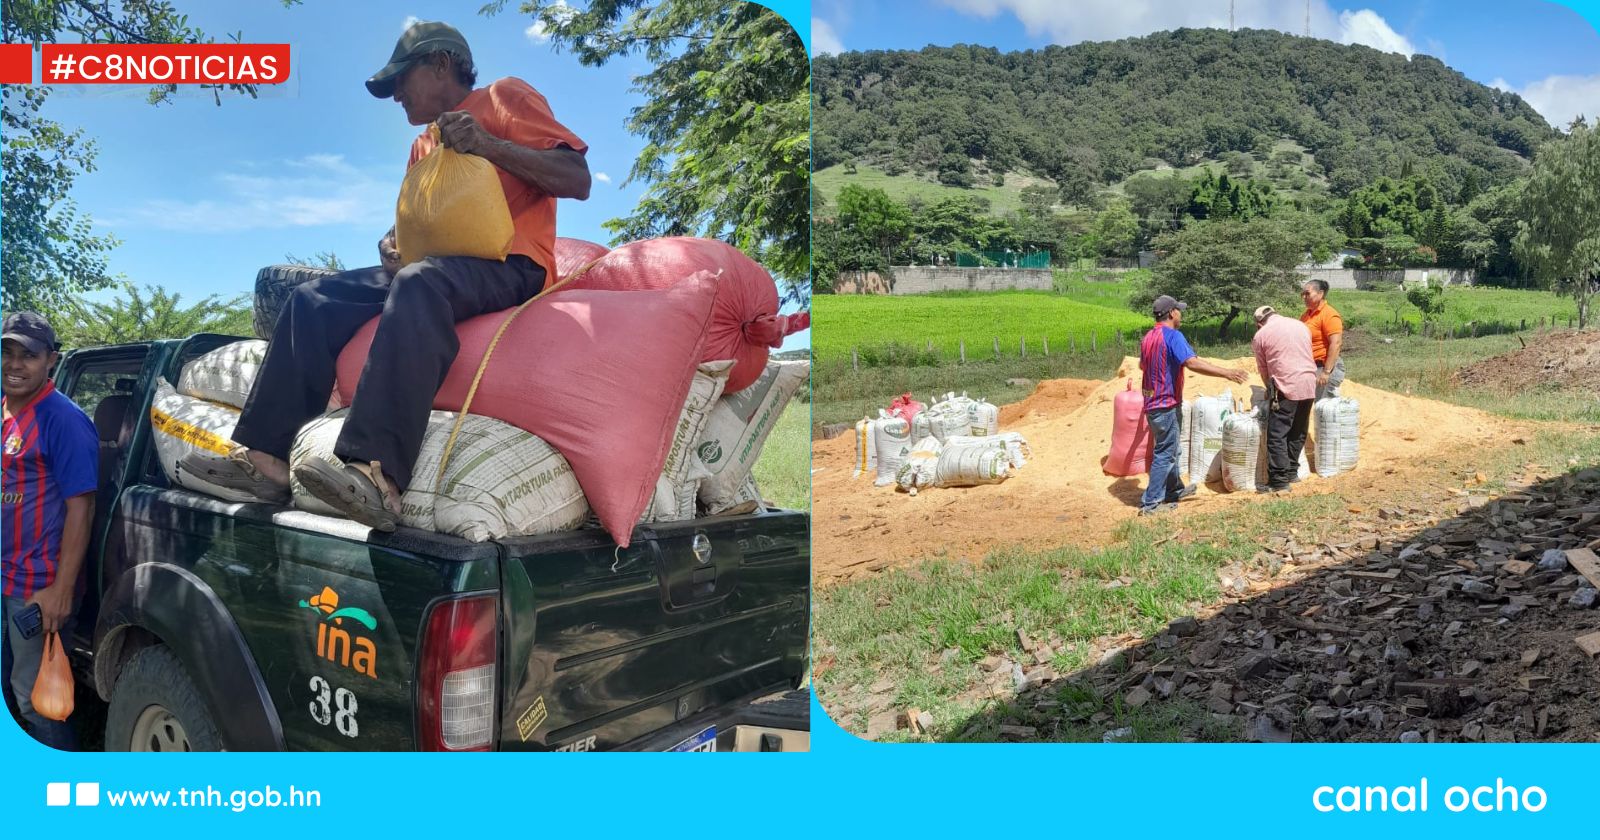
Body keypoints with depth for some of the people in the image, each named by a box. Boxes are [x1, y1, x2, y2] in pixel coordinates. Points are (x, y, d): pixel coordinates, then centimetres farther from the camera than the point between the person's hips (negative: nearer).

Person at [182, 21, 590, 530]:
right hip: (434, 267, 8)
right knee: (314, 298, -5)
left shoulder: (504, 98, 6)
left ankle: (378, 474, -54)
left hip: (511, 268, -8)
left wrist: (487, 144, -16)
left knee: (419, 282, -38)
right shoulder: (423, 146, 28)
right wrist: (392, 243, 3)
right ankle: (266, 456, -15)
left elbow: (577, 181, -7)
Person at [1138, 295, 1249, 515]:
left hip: (1152, 403, 9)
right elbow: (1192, 363, -30)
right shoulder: (1173, 336, -16)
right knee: (1165, 453, -3)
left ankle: (1175, 490, 34)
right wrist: (1226, 373, -32)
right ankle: (1151, 503, -2)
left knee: (1168, 449, 21)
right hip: (1165, 405, -9)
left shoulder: (1148, 337, 10)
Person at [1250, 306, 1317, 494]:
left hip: (1286, 387, -6)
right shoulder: (1301, 325, 16)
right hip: (1309, 384, 6)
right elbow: (1307, 356, 21)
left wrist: (1271, 388, 25)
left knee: (1277, 436, -3)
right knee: (1298, 433, 18)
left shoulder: (1261, 335, 2)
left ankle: (1279, 481, -6)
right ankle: (1291, 471, 26)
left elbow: (1263, 370, 7)